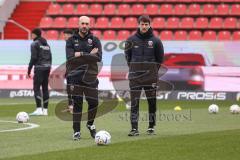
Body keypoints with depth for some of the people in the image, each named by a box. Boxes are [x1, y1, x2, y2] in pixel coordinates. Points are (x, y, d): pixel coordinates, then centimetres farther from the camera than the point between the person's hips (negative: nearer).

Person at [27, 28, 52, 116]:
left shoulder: (34, 44, -5)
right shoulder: (46, 44, 17)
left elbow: (33, 58, -11)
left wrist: (29, 70, -8)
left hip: (39, 67, -7)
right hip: (47, 67, 7)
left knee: (36, 88, -9)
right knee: (45, 88, 8)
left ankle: (39, 109, -20)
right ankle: (45, 109, 7)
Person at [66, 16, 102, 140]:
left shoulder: (95, 40, 6)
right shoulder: (71, 40, 5)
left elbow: (98, 57, -8)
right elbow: (70, 57, -10)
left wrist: (81, 55, -13)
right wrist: (89, 55, -12)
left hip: (90, 77, 1)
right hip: (76, 77, -1)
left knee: (93, 102, 0)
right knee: (77, 103, -2)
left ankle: (90, 124, 26)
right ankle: (76, 131, 4)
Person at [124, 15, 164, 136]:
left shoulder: (155, 41, 0)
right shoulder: (131, 40, 1)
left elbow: (160, 58, 9)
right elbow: (127, 56, 11)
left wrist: (153, 70, 7)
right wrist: (134, 68, 8)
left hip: (151, 76, 0)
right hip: (135, 76, 0)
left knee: (152, 102, 5)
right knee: (134, 102, -5)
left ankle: (151, 127, 16)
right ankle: (134, 128, -5)